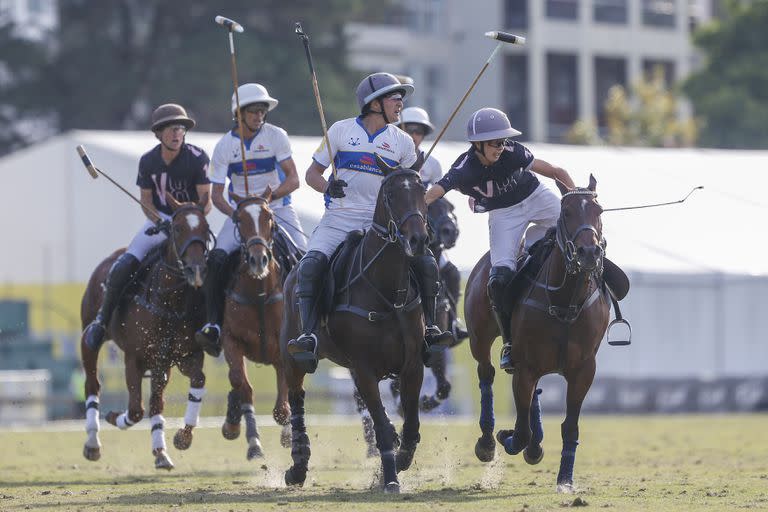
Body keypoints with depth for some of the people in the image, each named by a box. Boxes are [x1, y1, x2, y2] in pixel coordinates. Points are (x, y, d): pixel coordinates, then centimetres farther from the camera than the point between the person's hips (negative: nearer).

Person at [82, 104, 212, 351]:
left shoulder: (198, 158, -13)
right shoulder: (148, 161, -4)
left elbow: (206, 202, -12)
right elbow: (146, 201, 1)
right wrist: (161, 224, -18)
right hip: (159, 220, 1)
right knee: (122, 267, -17)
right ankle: (102, 319, 1)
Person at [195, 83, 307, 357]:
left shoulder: (276, 136, -5)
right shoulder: (225, 145, -3)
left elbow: (293, 179, -8)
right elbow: (216, 193, -3)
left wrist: (271, 195, -26)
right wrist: (234, 214, -22)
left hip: (278, 208, 0)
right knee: (217, 258, -24)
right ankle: (214, 325, -21)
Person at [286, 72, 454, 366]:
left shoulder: (402, 142, 10)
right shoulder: (342, 130, 4)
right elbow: (313, 173, 8)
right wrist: (327, 187, -14)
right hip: (339, 217, -2)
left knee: (425, 262, -17)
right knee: (312, 262, -28)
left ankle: (429, 328, -3)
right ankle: (308, 334, -27)